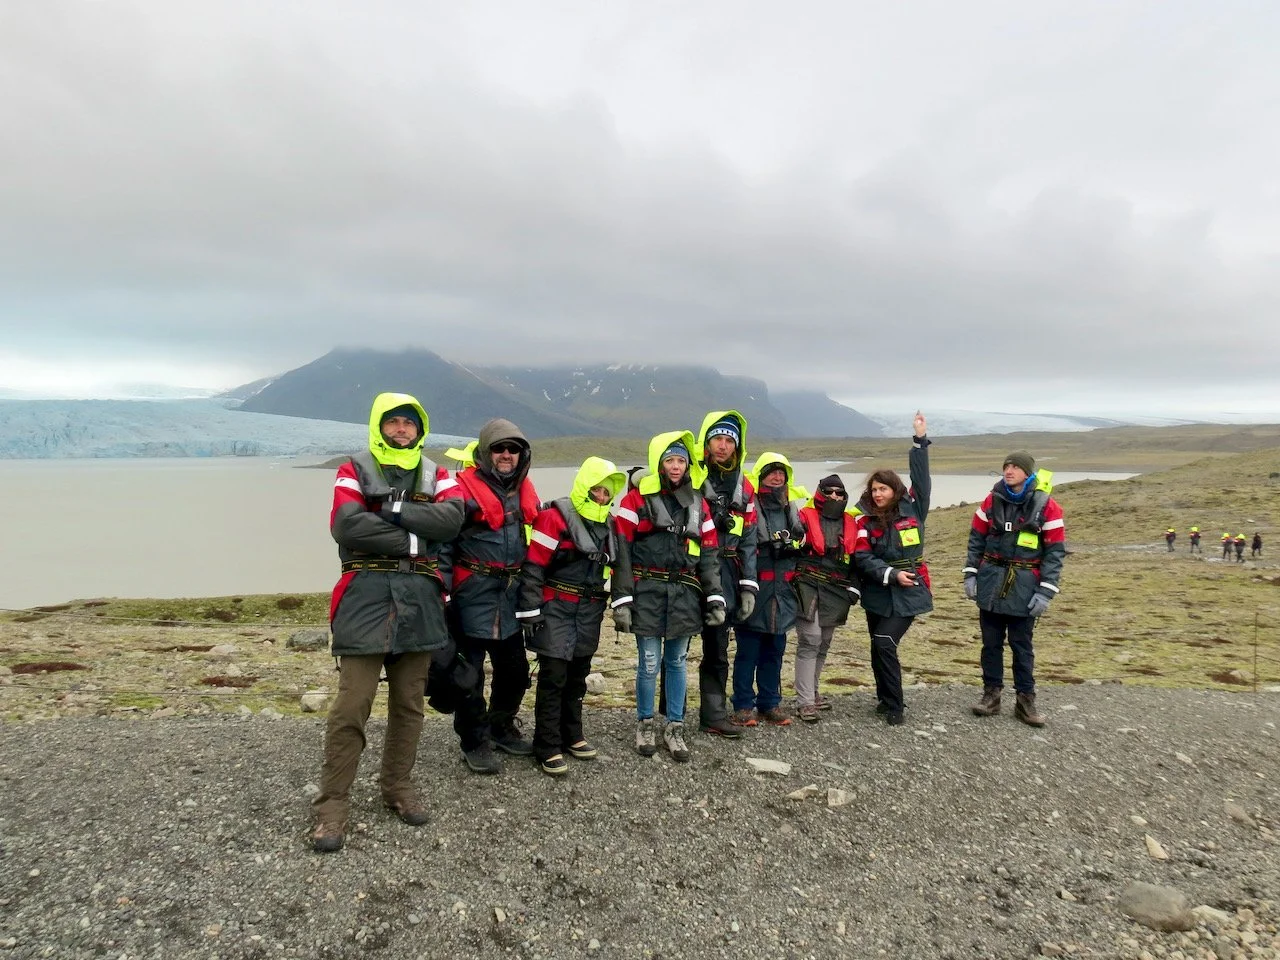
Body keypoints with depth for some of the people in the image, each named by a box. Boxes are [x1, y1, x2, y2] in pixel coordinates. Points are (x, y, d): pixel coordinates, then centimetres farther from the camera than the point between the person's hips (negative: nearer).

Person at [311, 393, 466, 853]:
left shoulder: (436, 476, 11)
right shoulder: (355, 471, 2)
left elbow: (451, 519, -9)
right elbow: (347, 525, -15)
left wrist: (394, 510, -15)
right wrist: (412, 540, -12)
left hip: (419, 599, 4)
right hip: (366, 595, -3)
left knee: (408, 703, 13)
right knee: (351, 705, -4)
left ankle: (397, 786, 28)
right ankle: (332, 804, 8)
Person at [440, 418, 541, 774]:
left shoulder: (524, 492, 11)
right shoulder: (462, 490, -9)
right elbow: (442, 544, -11)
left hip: (511, 596, 6)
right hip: (472, 595, -6)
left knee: (515, 669, 14)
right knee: (469, 670, 4)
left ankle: (501, 728, 35)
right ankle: (474, 742, 19)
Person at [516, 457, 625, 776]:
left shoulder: (604, 524, 12)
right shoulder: (555, 518, -12)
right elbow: (533, 566, -15)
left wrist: (602, 606, 20)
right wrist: (530, 611, -18)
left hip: (589, 611, 7)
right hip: (556, 609, -7)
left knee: (577, 675, 15)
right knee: (553, 676, -6)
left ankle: (571, 735, 29)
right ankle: (548, 748, 2)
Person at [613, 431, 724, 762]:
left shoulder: (697, 502, 10)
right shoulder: (638, 497, -3)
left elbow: (709, 553, 11)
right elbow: (621, 549, -7)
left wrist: (715, 597, 4)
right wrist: (621, 599, -12)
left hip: (684, 594, 3)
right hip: (647, 592, -3)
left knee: (677, 661, 10)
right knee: (649, 663, 1)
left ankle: (675, 728, 23)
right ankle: (645, 724, 22)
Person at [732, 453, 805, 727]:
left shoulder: (792, 506, 14)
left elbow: (801, 543, 26)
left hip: (782, 592, 6)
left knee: (775, 651, 12)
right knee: (748, 651, 0)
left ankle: (770, 703, 23)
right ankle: (743, 705, 10)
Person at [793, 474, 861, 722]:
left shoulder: (851, 523, 13)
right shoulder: (806, 517, -3)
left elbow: (856, 558, 19)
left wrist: (854, 587, 12)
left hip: (836, 592, 6)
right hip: (808, 588, -5)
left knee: (824, 643, 13)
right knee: (810, 640, -12)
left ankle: (812, 691, 27)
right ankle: (805, 701, -9)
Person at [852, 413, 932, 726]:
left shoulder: (912, 509, 0)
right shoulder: (866, 521, -1)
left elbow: (921, 479, -7)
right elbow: (862, 559, -8)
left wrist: (920, 441, -9)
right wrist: (891, 575, -19)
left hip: (908, 592, -2)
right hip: (878, 594, 3)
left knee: (884, 644, -14)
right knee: (879, 648, 9)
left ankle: (892, 706, -1)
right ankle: (887, 701, 28)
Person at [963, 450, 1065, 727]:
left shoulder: (1047, 506, -7)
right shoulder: (992, 500, 2)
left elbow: (1055, 551, -7)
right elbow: (976, 539, 9)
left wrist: (1046, 591, -12)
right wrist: (970, 575, 2)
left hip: (1025, 588, -3)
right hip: (991, 584, 3)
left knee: (1022, 646, 5)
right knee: (991, 643, 9)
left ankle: (1026, 701, 16)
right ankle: (991, 694, 19)